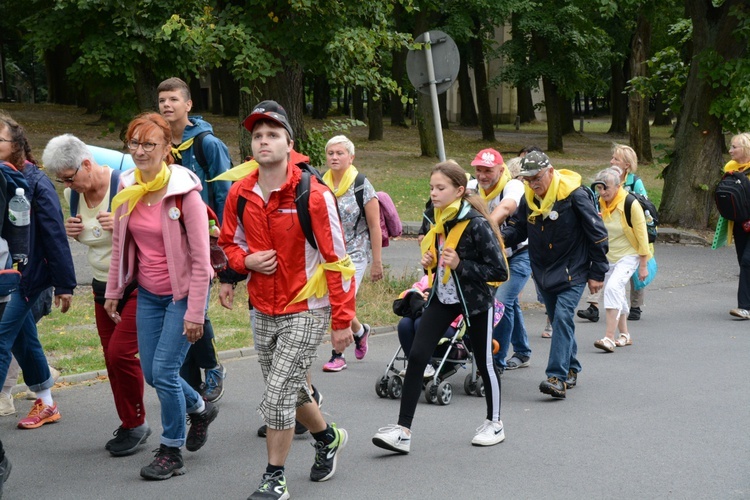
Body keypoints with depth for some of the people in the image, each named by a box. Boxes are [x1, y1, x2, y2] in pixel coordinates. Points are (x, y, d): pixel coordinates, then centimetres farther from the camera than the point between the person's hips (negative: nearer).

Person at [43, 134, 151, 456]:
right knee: (112, 359, 9)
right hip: (103, 285, 7)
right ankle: (130, 426, 25)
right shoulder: (74, 194, 0)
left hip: (138, 285, -7)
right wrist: (73, 231, -6)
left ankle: (136, 423, 4)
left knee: (120, 351, -15)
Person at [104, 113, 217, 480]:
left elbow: (200, 259, -17)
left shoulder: (185, 193, -18)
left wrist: (195, 312, -19)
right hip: (148, 294, 6)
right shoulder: (128, 190, 0)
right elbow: (120, 246, 11)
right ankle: (200, 409, 38)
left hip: (182, 294, -6)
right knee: (151, 372, 9)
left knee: (164, 371, -8)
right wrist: (113, 292, 11)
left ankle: (171, 452, 11)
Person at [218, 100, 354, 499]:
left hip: (306, 311, -6)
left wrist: (342, 321, -13)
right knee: (290, 391, 19)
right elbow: (229, 243, 14)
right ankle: (329, 438, 47)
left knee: (277, 396, -10)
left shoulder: (313, 195, -16)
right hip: (263, 312, 6)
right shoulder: (239, 194, -2)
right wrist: (246, 261, -10)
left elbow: (337, 260, -13)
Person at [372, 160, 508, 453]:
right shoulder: (437, 220, 1)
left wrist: (460, 265, -25)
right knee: (417, 356, -7)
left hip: (475, 300, -6)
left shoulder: (476, 224, -19)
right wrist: (429, 260, -2)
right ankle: (403, 431, -6)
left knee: (484, 362, 9)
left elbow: (499, 272, -18)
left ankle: (494, 422, 33)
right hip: (442, 297, 6)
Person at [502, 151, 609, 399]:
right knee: (559, 321, 13)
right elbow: (517, 229, 12)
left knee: (563, 318, -18)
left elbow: (598, 234, -9)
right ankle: (571, 370, 27)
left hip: (572, 272, -6)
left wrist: (597, 273, -7)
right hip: (543, 273, 6)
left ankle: (557, 376, -22)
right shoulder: (529, 199, 2)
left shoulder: (575, 195, -16)